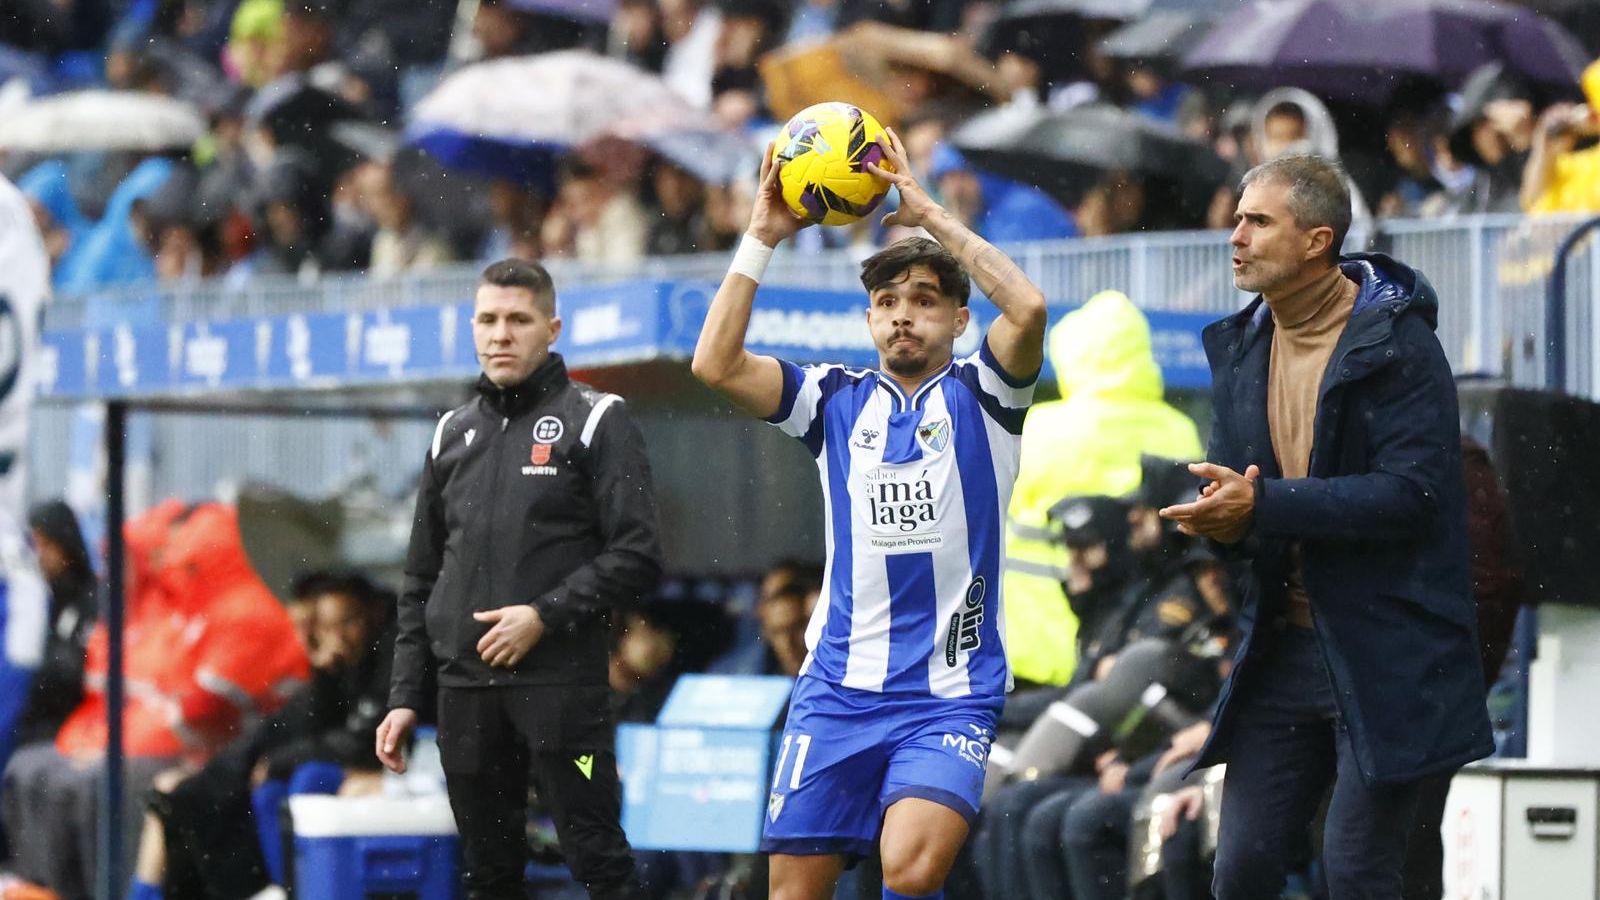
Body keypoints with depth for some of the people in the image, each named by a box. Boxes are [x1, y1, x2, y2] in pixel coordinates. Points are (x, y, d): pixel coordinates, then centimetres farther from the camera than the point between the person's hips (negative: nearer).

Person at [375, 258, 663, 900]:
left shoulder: (595, 420, 1)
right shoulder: (453, 433, 17)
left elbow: (637, 557, -7)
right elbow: (421, 579, 19)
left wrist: (545, 615, -16)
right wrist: (404, 695, 13)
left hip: (562, 682, -5)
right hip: (465, 689, 5)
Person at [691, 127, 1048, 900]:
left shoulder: (980, 395, 3)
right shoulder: (837, 401, 10)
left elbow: (1027, 308, -17)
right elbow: (716, 365, -3)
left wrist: (930, 215, -13)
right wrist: (762, 237, -5)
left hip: (951, 692, -3)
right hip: (837, 685, 3)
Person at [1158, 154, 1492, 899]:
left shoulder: (1398, 345, -11)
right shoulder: (1240, 348, 11)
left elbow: (1411, 495, -20)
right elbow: (1228, 480, 14)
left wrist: (1263, 506, -25)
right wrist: (1222, 514, -12)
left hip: (1384, 659, -7)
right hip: (1280, 649, 7)